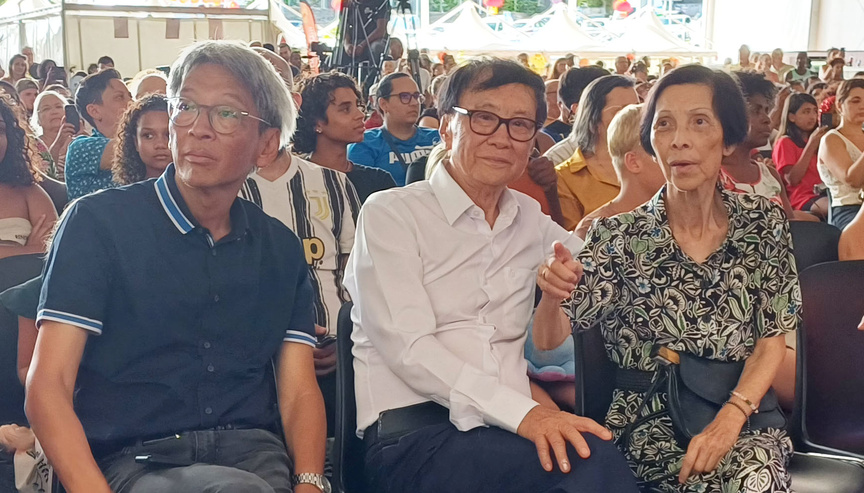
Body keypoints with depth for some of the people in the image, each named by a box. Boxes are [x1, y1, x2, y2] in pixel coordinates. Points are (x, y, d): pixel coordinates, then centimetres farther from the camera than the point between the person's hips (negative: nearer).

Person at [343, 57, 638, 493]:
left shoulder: (530, 221, 18)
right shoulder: (391, 214, 1)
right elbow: (408, 346, -12)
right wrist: (522, 412, -24)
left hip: (508, 427, 6)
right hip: (410, 432, -5)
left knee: (592, 454, -29)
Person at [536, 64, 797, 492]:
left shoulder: (764, 223, 2)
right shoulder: (621, 236, -4)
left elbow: (772, 339, 2)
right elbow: (549, 341, -6)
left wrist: (730, 420, -16)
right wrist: (552, 294, -30)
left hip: (742, 411, 3)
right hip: (649, 418, -2)